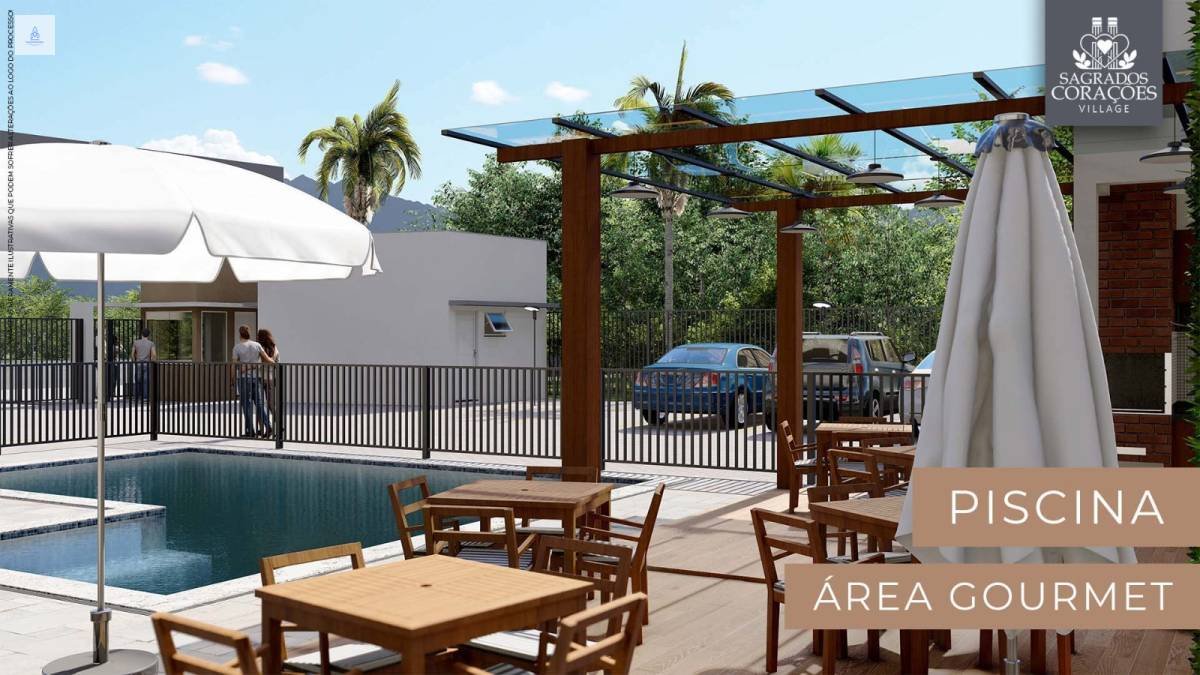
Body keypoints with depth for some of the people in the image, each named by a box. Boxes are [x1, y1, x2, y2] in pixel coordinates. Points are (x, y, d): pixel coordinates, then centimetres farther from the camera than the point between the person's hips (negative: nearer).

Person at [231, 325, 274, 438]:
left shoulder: (237, 347, -7)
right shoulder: (257, 345, 2)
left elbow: (235, 365, -6)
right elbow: (267, 359, 4)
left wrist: (234, 378, 8)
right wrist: (274, 363, 25)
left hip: (243, 378, -3)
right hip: (256, 377, 3)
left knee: (247, 405, 2)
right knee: (259, 403, 6)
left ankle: (250, 431, 4)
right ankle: (267, 426, -8)